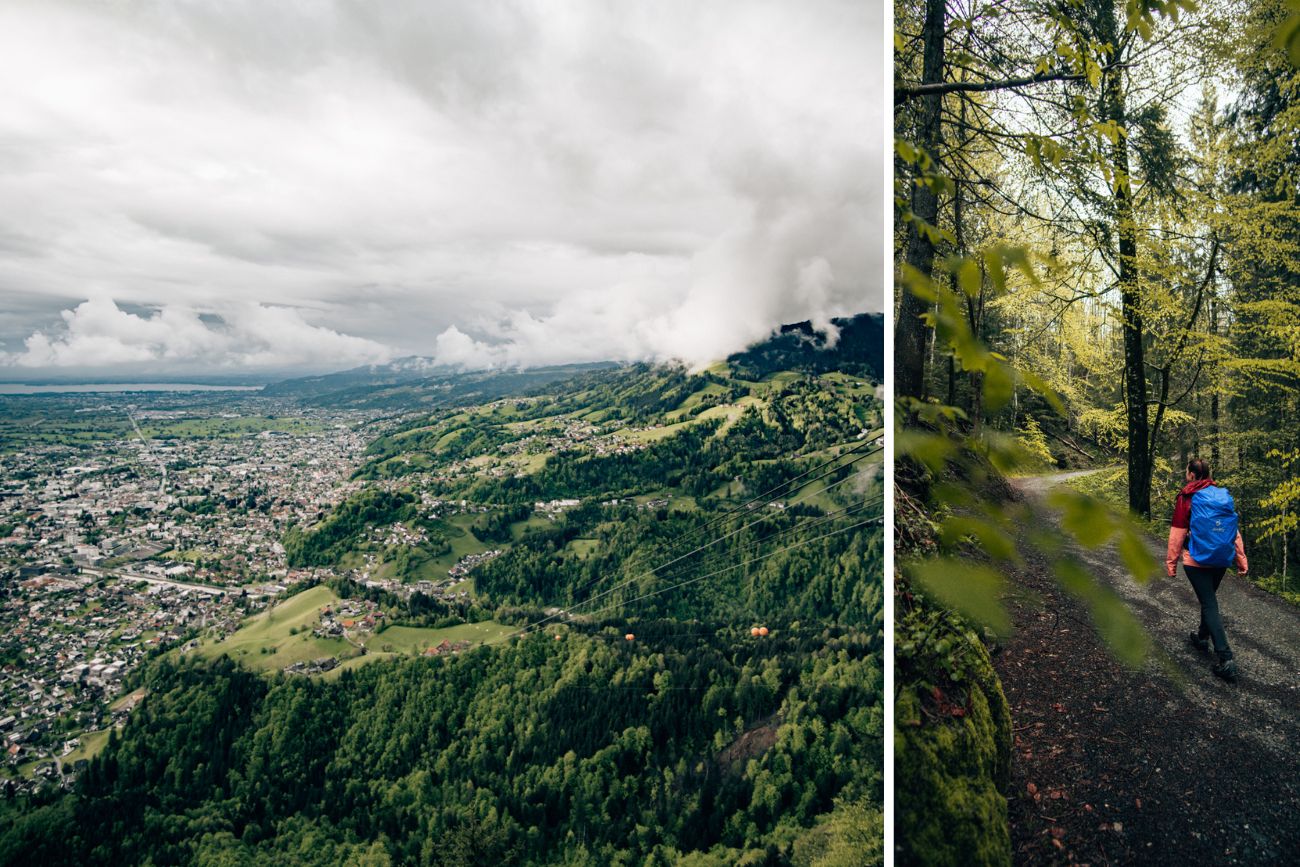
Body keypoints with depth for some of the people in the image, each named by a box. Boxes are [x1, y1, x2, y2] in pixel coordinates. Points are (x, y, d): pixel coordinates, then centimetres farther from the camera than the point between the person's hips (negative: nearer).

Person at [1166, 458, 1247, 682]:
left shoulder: (1186, 498, -11)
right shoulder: (1223, 496, 4)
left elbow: (1177, 534, -9)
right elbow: (1234, 531, 6)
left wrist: (1171, 562, -3)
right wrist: (1241, 559, 11)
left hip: (1197, 561, -6)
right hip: (1222, 560, 6)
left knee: (1209, 605, -3)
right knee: (1209, 598, 23)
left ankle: (1226, 660, -9)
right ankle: (1202, 638, 40)